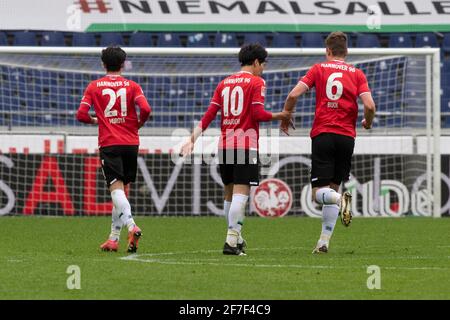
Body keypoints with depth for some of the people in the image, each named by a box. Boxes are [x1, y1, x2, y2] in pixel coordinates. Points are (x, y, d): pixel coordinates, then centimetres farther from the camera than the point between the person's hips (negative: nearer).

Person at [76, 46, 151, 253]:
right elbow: (145, 109, -10)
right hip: (131, 143, 2)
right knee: (122, 190, 11)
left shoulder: (94, 87, 4)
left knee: (117, 189, -12)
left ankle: (131, 225, -35)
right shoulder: (132, 86, 5)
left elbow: (81, 115, -3)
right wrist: (138, 124, 10)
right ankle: (114, 238, 12)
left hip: (109, 144, -2)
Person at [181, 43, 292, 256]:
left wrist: (193, 139, 8)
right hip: (246, 146, -6)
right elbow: (258, 114, -12)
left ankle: (236, 239, 23)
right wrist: (279, 116, 4)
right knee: (241, 193, -10)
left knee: (229, 193, 15)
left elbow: (209, 114, 9)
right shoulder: (257, 82, -2)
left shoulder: (224, 83, 15)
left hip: (224, 145, 6)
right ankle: (232, 241, -20)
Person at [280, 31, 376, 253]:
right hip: (346, 136, 2)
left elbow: (293, 95, -4)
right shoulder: (357, 74, 7)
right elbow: (369, 105, -6)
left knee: (319, 193, 0)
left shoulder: (318, 69, 5)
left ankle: (341, 199, -33)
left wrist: (285, 118, 13)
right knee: (333, 187, 12)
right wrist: (367, 123, 16)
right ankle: (324, 241, 7)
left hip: (322, 135, -2)